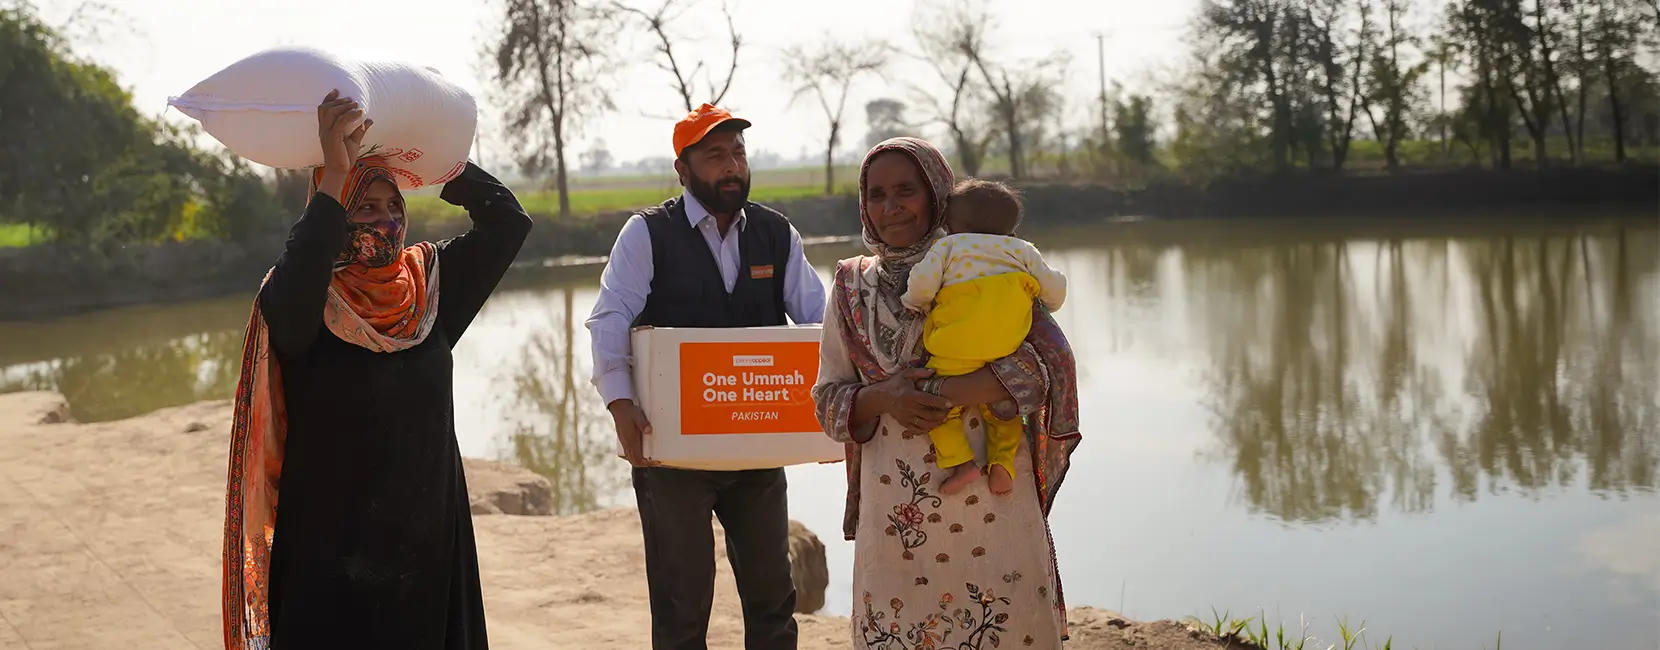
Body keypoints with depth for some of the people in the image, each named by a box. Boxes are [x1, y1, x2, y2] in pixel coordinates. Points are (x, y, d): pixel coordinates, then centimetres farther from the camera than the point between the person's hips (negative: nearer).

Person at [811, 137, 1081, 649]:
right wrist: (884, 399, -12)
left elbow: (1049, 363, -11)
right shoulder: (852, 288, 10)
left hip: (989, 500, -2)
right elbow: (828, 399, 10)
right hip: (895, 512, 2)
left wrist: (932, 391, -19)